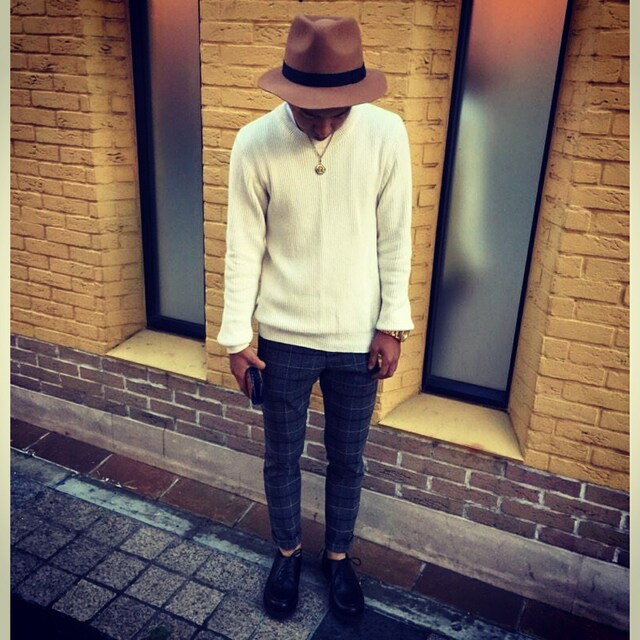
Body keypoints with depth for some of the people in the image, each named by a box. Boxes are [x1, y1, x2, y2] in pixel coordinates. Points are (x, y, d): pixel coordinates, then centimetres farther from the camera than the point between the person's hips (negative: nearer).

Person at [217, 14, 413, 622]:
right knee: (282, 458, 18)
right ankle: (287, 550, 46)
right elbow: (244, 248, -7)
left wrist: (392, 324, -3)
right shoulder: (255, 144, -14)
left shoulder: (387, 133, -13)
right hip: (284, 339, 0)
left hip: (358, 340, 1)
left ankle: (338, 553, 45)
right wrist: (237, 337, -4)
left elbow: (394, 238, -4)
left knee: (346, 460, 19)